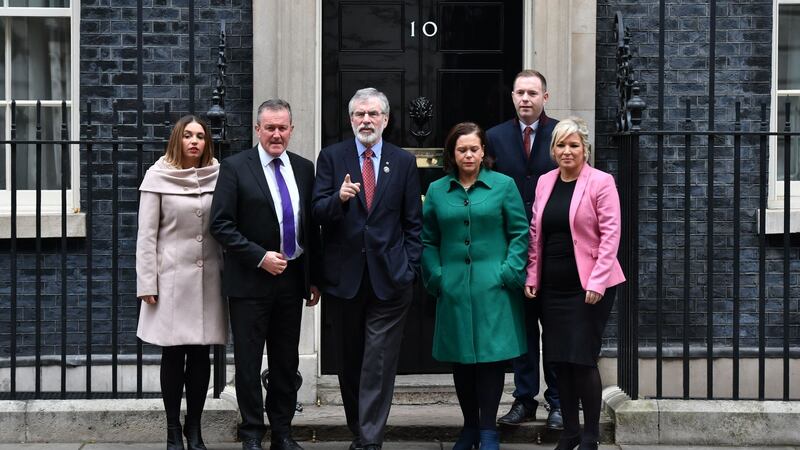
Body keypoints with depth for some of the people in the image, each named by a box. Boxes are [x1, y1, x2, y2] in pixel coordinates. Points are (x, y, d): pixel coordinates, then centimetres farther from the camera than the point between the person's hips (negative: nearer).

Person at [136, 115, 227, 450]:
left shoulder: (217, 176, 4)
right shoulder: (158, 176, -2)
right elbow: (146, 234, -2)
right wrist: (147, 285, -6)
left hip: (208, 277, 2)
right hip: (172, 277, -2)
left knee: (200, 355, 5)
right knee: (173, 355, 3)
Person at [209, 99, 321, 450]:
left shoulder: (304, 168, 8)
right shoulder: (235, 167, -5)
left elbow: (311, 227, 11)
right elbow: (221, 224, -10)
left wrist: (314, 278, 10)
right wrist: (261, 257, -16)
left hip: (292, 278, 4)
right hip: (250, 280, -4)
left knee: (287, 361, 11)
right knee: (248, 361, 3)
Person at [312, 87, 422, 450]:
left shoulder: (404, 161, 6)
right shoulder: (331, 157, 4)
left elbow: (413, 222, 6)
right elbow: (318, 212, -3)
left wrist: (409, 268, -1)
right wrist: (340, 198, -23)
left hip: (389, 277, -1)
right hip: (346, 276, 1)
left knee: (379, 364, -4)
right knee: (350, 362, 13)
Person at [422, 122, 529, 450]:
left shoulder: (503, 185, 2)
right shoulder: (437, 190, 8)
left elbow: (520, 234, 0)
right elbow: (428, 240, 10)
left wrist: (509, 272, -8)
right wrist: (436, 276, -1)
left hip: (493, 288, -2)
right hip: (453, 289, 2)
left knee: (491, 355, -2)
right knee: (460, 359, 8)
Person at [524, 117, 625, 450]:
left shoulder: (600, 182, -6)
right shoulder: (545, 182, 10)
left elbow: (610, 234, -10)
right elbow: (535, 233, 13)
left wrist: (597, 282, -15)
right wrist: (532, 276, 7)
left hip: (588, 286, -5)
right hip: (552, 286, 5)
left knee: (582, 359, -4)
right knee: (559, 360, 8)